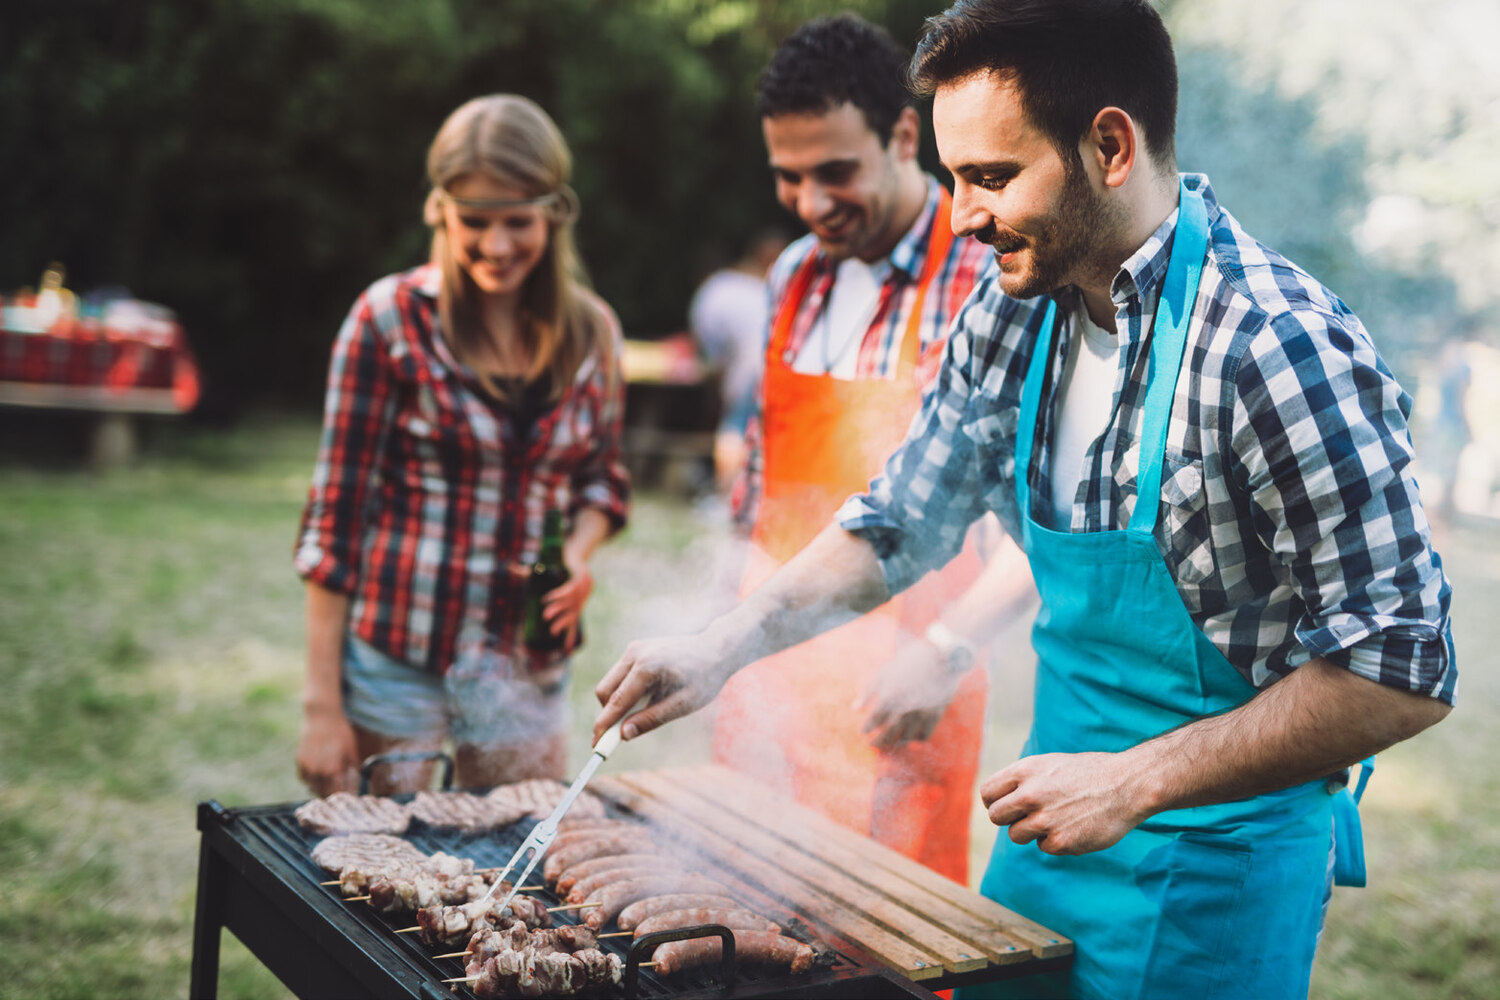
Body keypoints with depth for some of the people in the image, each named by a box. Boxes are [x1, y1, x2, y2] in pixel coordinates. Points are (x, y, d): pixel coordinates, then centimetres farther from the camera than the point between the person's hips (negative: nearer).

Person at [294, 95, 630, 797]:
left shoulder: (592, 333, 3)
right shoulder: (392, 319, -8)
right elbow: (335, 515, -6)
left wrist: (578, 552, -7)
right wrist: (320, 706, -8)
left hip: (528, 666, 4)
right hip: (394, 659, -3)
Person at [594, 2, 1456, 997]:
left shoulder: (1283, 351, -25)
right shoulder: (1012, 311, -3)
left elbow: (1400, 669, -23)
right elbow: (901, 523, 9)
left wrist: (1136, 780, -24)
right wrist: (723, 646, -1)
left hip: (1216, 874, -6)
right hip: (1050, 834, 7)